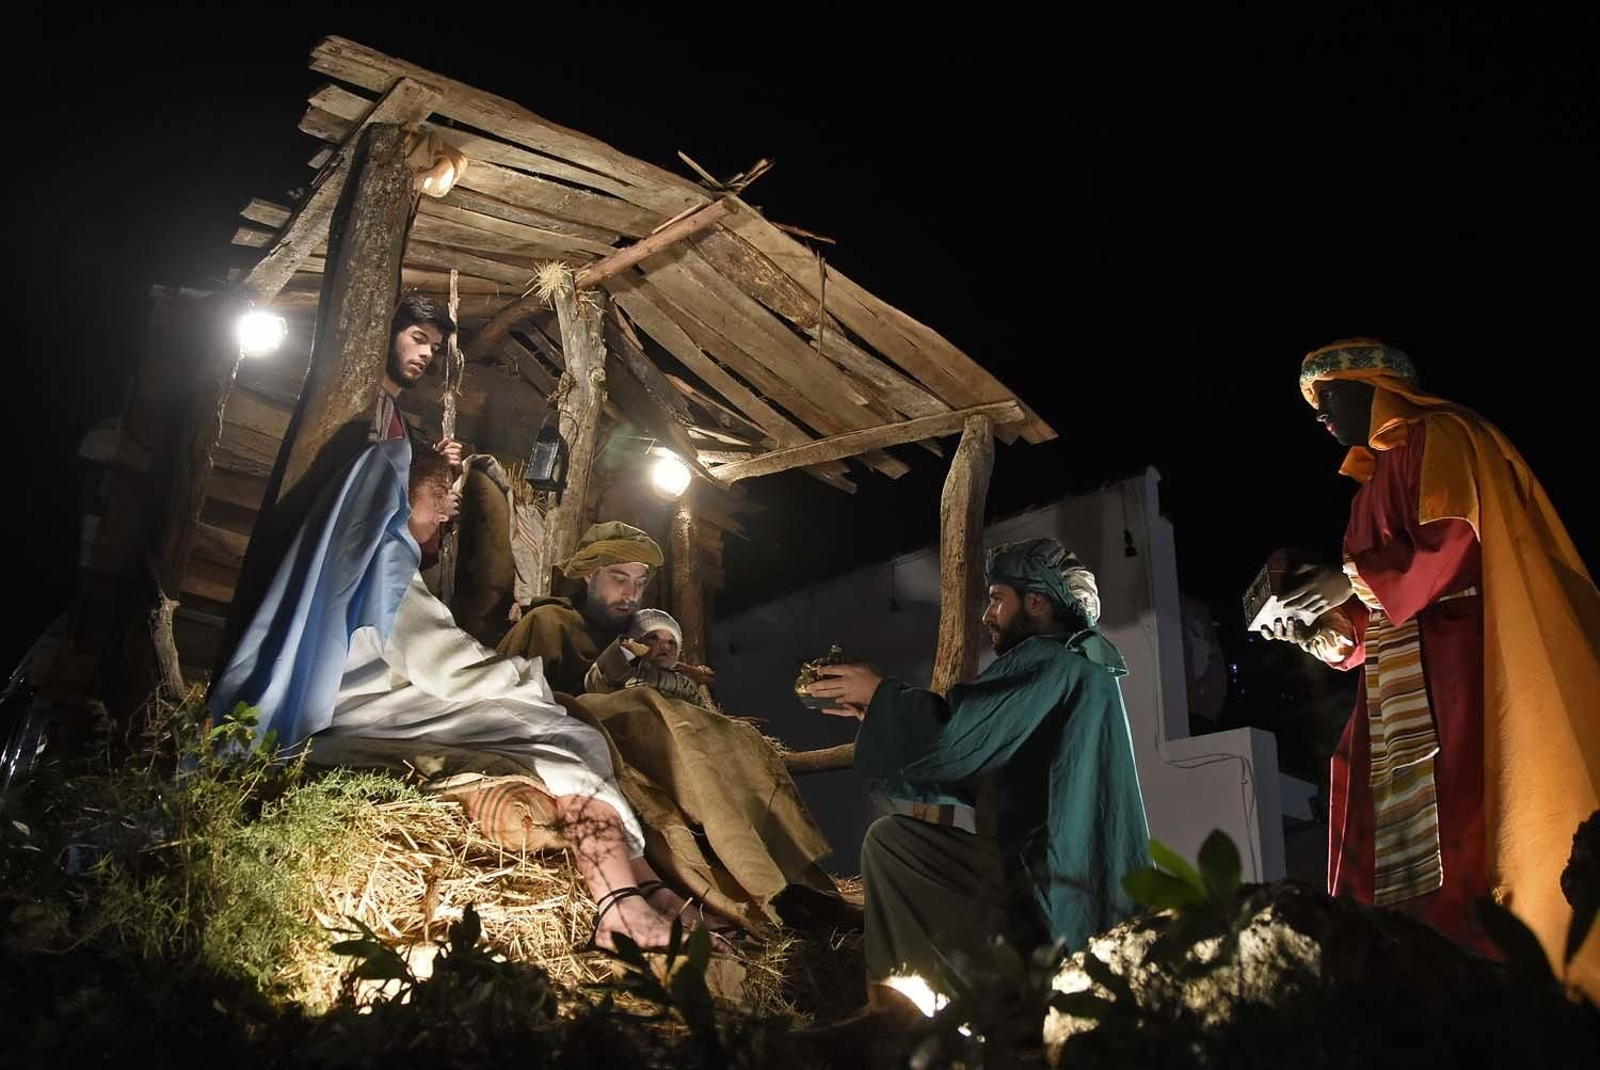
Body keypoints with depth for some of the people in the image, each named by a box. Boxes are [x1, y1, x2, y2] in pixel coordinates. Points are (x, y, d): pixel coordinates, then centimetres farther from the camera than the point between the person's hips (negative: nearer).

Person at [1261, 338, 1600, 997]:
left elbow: (1456, 542, -16)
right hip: (1402, 696, 9)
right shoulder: (1384, 474, 27)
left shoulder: (1435, 437, 1)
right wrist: (1316, 632, 12)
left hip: (1450, 676, -9)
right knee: (1405, 858, 2)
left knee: (1455, 836, -15)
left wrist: (1350, 578, -10)